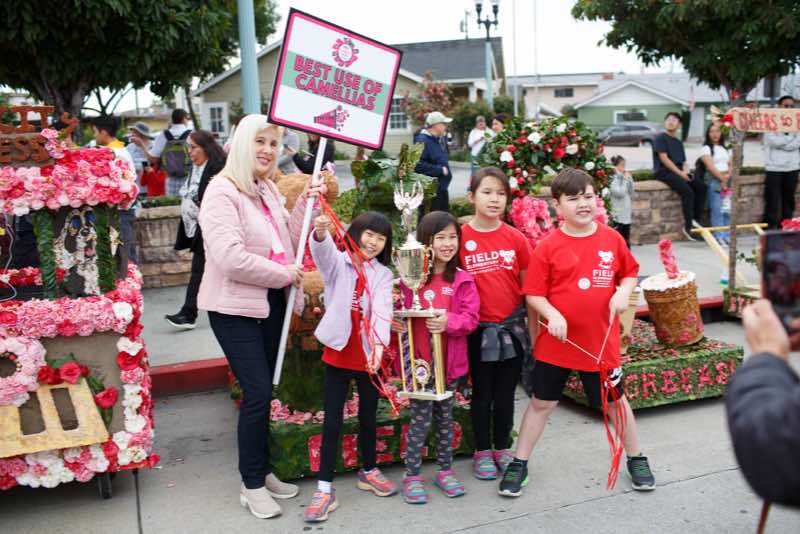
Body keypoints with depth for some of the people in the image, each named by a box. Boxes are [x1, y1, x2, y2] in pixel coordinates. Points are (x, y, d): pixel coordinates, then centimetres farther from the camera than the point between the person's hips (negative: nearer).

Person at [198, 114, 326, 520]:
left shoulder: (268, 190, 11)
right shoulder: (222, 191, -13)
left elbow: (287, 243, 12)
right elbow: (230, 258, -24)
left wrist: (305, 204, 1)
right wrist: (285, 274, -14)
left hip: (270, 303, 7)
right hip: (236, 307, -7)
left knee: (262, 391, 14)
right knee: (258, 393, -7)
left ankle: (262, 471, 28)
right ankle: (252, 485, 10)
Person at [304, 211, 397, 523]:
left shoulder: (383, 274, 2)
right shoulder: (338, 263, -1)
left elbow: (383, 310, -14)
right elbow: (322, 251, -25)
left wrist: (379, 343, -32)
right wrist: (321, 233, -49)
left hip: (369, 355, 2)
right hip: (338, 353, -2)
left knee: (368, 418, 16)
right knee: (332, 421, 1)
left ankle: (368, 472, 37)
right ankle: (325, 489, 9)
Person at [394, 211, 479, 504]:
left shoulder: (463, 280, -1)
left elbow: (471, 318, -5)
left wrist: (449, 322, -22)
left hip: (450, 359, 2)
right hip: (418, 359, -2)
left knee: (445, 415, 16)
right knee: (421, 417, 0)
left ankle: (445, 470, 30)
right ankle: (412, 475, 14)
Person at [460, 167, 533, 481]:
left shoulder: (515, 238, -2)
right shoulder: (461, 238, -7)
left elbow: (528, 286, 4)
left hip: (512, 327, 2)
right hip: (478, 329, -2)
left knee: (506, 393, 14)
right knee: (482, 393, 12)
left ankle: (502, 448, 31)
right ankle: (482, 451, 27)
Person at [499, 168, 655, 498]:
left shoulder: (612, 239, -1)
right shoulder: (548, 247, -9)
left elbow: (630, 272, 13)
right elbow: (533, 293, -6)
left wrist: (623, 292, -7)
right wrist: (552, 315, -22)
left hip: (601, 341, 2)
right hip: (556, 343, -1)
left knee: (615, 401, 17)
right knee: (541, 402, 10)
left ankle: (636, 459, 38)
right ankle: (519, 464, 23)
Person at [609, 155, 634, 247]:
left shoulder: (623, 178, 10)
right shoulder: (612, 179, -12)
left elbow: (631, 194, 14)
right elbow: (620, 193, -21)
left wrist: (630, 180, 5)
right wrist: (626, 180, -12)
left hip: (626, 213, 8)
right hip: (617, 215, -8)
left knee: (626, 239, 13)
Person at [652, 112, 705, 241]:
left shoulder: (678, 142, 23)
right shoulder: (660, 138, 2)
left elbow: (684, 162, 21)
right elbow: (663, 158, -10)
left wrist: (685, 171, -4)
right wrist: (679, 173, -15)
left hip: (679, 171, 8)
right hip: (664, 172, -7)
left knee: (701, 187, -11)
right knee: (687, 191, -27)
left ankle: (696, 220, -7)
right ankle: (688, 226, -22)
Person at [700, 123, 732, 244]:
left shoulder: (724, 149, 20)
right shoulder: (706, 148, 1)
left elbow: (730, 164, 12)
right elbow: (710, 166, -9)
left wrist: (728, 176, -7)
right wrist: (721, 178, -14)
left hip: (727, 180, 5)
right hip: (714, 180, -5)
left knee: (727, 209, 1)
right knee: (717, 210, -10)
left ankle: (727, 235, 5)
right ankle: (719, 236, -8)